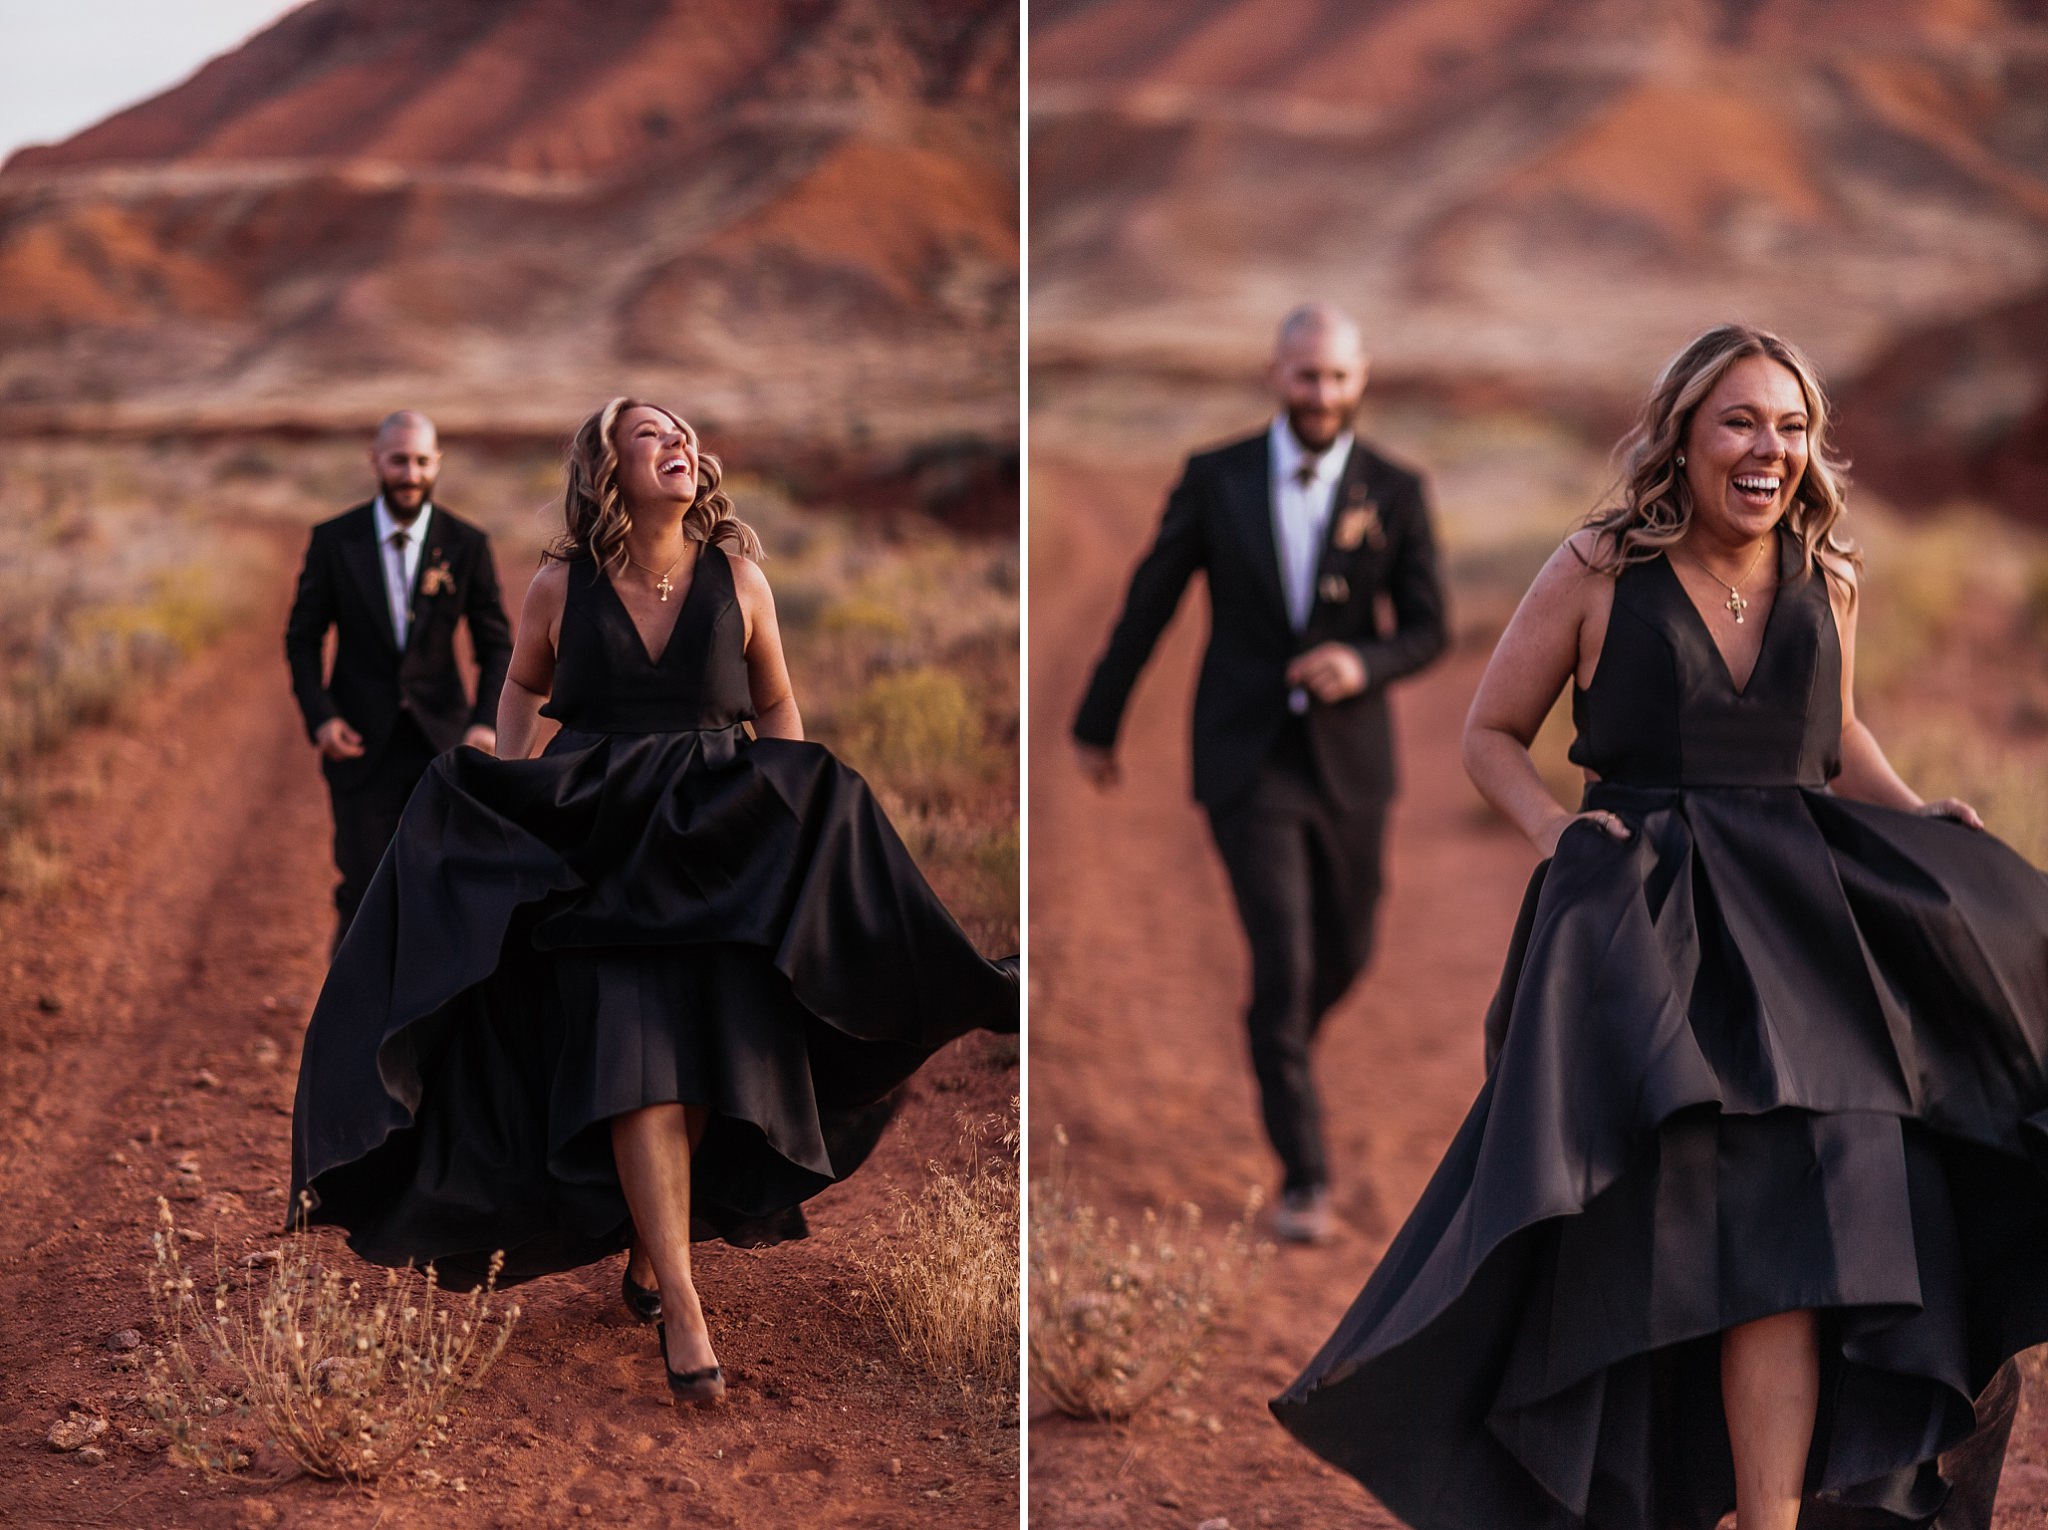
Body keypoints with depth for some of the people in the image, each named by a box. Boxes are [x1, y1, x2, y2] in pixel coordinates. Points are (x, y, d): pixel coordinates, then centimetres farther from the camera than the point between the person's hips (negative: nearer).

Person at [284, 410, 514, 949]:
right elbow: (303, 638, 3)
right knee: (364, 894, -1)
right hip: (363, 744, -1)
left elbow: (496, 646, 2)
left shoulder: (467, 545, -2)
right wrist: (320, 718, -13)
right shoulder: (335, 540, -2)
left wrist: (486, 723, -15)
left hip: (442, 743, 1)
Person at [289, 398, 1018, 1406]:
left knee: (707, 1063, -1)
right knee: (636, 1064, -13)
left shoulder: (737, 582, 1)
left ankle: (648, 1252, 22)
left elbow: (776, 706, 14)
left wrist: (792, 815, 6)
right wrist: (507, 786, 7)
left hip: (720, 851, 2)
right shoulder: (562, 588, 0)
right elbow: (523, 687, 18)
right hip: (594, 850, -2)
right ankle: (681, 1308, -15)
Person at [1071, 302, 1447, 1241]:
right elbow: (1149, 604, 5)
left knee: (1345, 953, 16)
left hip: (1349, 758, 2)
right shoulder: (1216, 480, -3)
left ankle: (1280, 1050, 50)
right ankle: (1302, 1179, -3)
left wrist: (1365, 663, -21)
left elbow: (1427, 629, 2)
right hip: (1247, 759, -2)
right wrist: (1097, 724, 12)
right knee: (1282, 962, -11)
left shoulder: (1394, 494, -1)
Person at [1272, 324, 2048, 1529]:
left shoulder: (1827, 580, 9)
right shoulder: (1599, 572, -1)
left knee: (1789, 1211, -12)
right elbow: (1489, 736, 7)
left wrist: (1927, 823, 11)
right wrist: (1557, 831, -10)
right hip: (1647, 921, -3)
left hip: (1801, 909, 3)